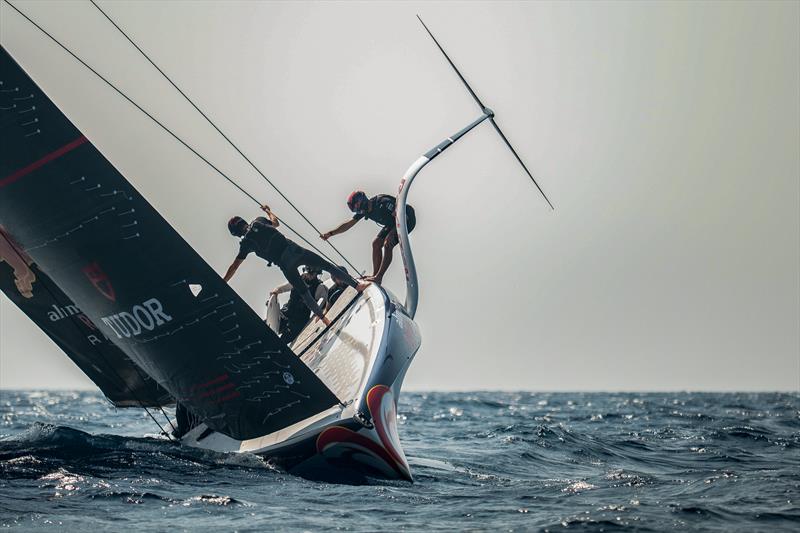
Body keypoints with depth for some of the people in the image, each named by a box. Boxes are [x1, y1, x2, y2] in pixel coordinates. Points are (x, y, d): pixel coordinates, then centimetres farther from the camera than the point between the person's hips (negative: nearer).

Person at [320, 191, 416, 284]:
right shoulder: (363, 210, -7)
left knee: (387, 245, -22)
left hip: (407, 221, -9)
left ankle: (378, 277, -24)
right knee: (376, 244, 1)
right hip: (392, 223, 9)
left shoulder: (382, 203, -33)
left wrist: (392, 233, -37)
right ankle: (375, 275, 4)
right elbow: (348, 224, -5)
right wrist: (330, 234, -14)